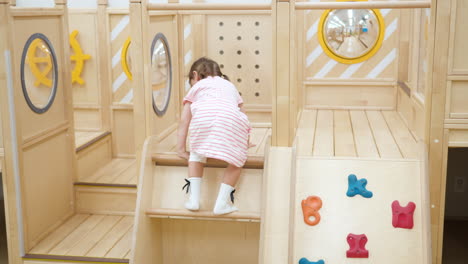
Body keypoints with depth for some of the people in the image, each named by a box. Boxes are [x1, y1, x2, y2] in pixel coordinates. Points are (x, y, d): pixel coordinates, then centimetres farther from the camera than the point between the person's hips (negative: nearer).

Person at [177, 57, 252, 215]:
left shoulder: (196, 87, 35)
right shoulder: (230, 85, 42)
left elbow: (184, 121, 29)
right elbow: (241, 112, 40)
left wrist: (181, 150, 32)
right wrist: (246, 143, 51)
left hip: (203, 116, 0)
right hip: (232, 118, 1)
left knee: (196, 154, 22)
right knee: (236, 159, 16)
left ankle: (194, 198, 13)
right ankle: (222, 202, 5)